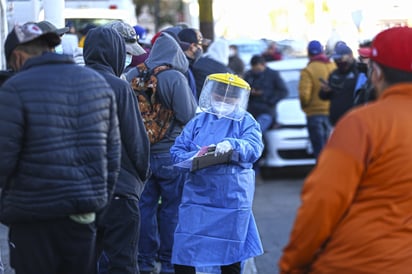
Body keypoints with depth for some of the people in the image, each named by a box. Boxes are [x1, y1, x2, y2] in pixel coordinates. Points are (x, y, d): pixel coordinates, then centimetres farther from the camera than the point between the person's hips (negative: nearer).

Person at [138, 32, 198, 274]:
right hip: (171, 153, -5)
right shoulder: (175, 78, -16)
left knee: (146, 206, 11)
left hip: (144, 152, 5)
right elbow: (190, 116, -15)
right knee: (172, 208, 5)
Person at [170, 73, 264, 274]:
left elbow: (254, 148, -14)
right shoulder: (199, 121, 11)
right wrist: (194, 158, -13)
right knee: (183, 257, -1)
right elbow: (177, 151, 7)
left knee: (230, 258, 8)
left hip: (232, 199, -2)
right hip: (197, 196, 2)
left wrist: (232, 144, -33)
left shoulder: (245, 122, 3)